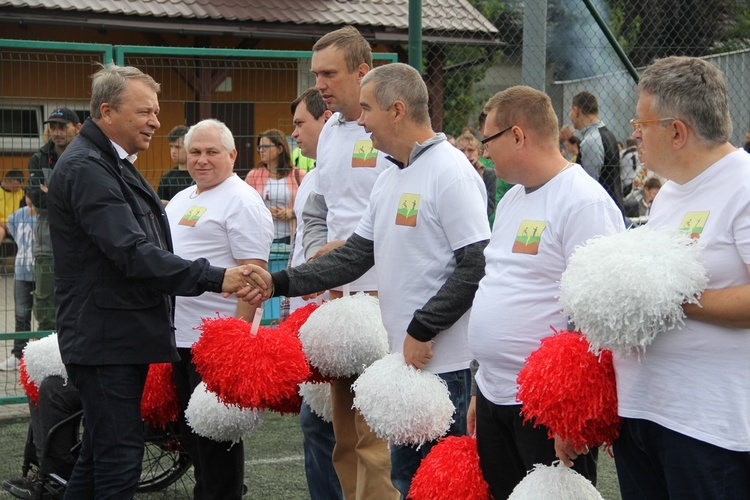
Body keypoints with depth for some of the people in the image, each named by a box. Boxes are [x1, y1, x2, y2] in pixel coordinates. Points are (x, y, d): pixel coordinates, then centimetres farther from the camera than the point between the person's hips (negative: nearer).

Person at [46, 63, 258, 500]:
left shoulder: (115, 164, 18)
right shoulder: (85, 168, -17)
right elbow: (133, 253, -26)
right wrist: (215, 278, -27)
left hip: (123, 336, 11)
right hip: (105, 339, -11)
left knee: (102, 448, 17)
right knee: (120, 451, -10)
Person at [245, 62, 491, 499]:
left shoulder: (451, 172, -13)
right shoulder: (389, 180, 16)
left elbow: (477, 266, -19)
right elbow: (355, 256, 16)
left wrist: (422, 331, -17)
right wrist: (280, 282, 8)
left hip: (441, 360, -9)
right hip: (402, 356, 9)